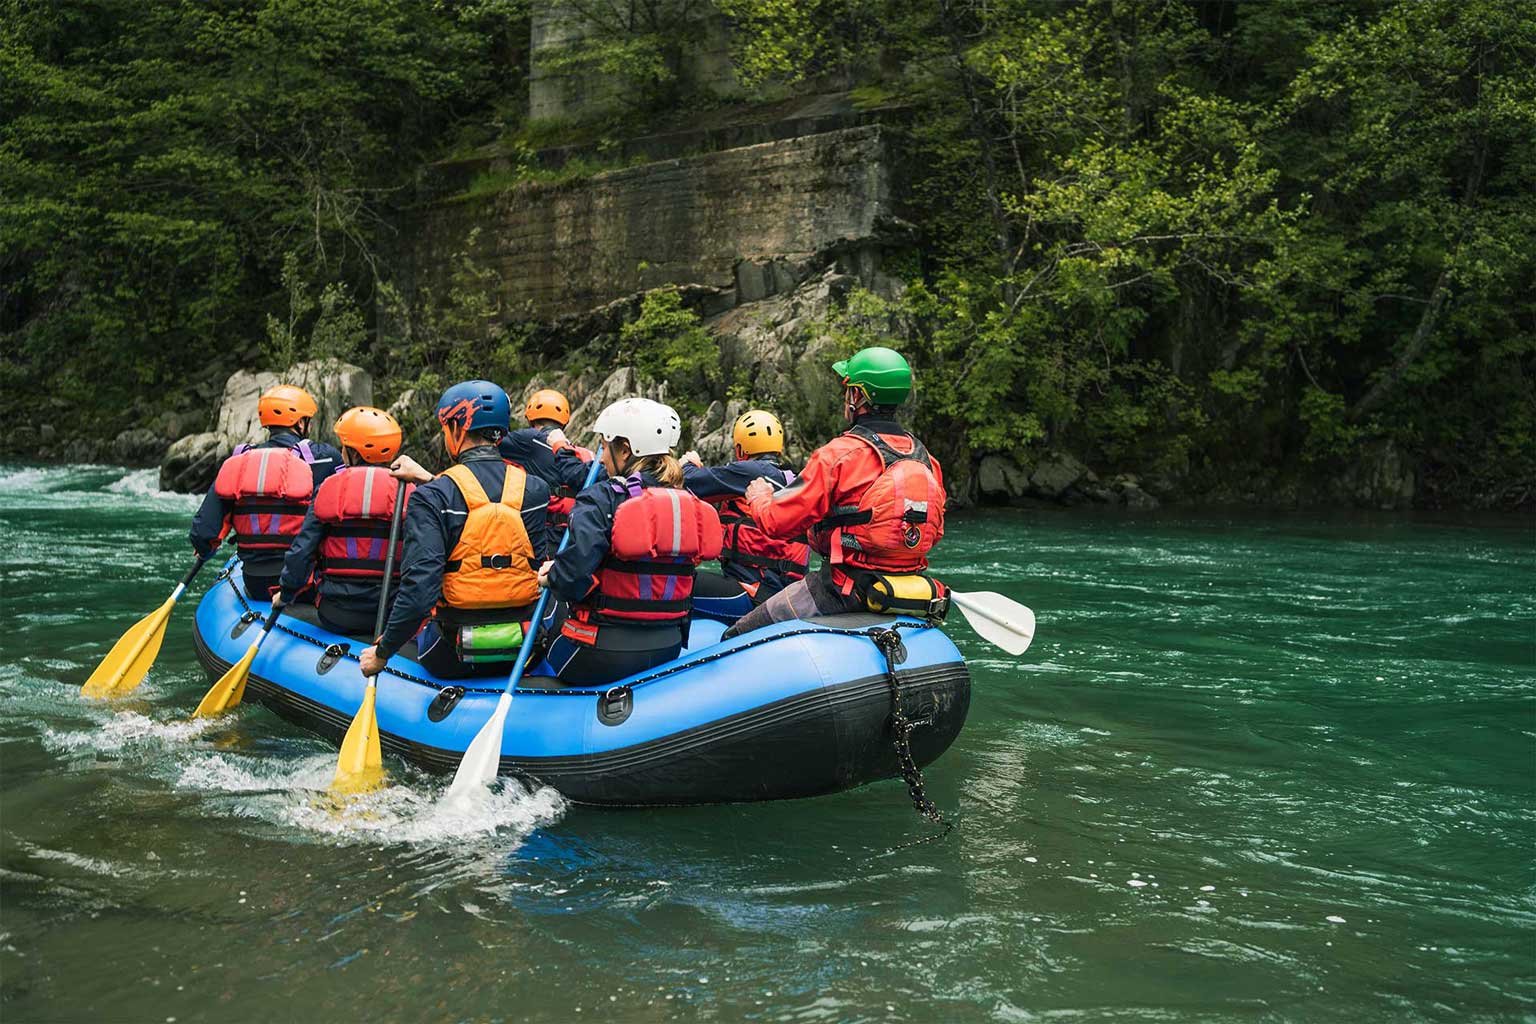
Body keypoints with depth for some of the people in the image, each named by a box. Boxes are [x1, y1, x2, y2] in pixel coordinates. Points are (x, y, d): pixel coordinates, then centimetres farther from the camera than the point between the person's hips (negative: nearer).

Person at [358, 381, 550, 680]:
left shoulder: (431, 497, -14)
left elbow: (419, 589, -20)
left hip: (453, 660, -4)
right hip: (527, 652, 4)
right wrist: (428, 480, 24)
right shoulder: (536, 490, -2)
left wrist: (382, 653, -10)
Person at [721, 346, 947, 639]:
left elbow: (776, 521, -11)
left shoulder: (839, 454, -15)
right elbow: (934, 531, 16)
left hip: (845, 591, -7)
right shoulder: (926, 459, 5)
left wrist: (758, 496, 11)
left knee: (734, 639, 2)